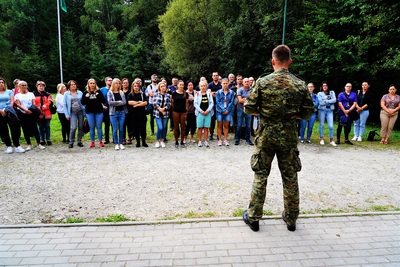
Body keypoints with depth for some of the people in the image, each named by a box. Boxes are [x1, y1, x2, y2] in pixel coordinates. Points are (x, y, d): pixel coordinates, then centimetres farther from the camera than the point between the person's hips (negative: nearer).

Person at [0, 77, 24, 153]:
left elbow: (12, 101, 3)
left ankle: (17, 146, -6)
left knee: (14, 128, -10)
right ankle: (8, 146, 15)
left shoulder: (9, 91, 9)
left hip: (9, 112, -1)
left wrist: (9, 109, -11)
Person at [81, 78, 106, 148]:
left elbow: (104, 101, -1)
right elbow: (83, 103, 3)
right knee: (91, 127, 6)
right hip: (89, 112, 1)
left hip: (99, 112, 0)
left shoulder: (98, 91, 3)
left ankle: (100, 141, 13)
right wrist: (86, 97, -13)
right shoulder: (85, 92, 4)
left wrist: (98, 95, -15)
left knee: (99, 127, 4)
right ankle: (92, 142, 15)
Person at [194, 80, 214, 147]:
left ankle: (206, 141, 10)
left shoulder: (209, 93, 8)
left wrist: (208, 110, -8)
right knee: (200, 127, 1)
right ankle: (200, 141, 8)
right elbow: (195, 103, 0)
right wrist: (201, 110, -10)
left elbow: (211, 103, 4)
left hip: (208, 113, 1)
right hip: (200, 113, -1)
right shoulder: (197, 94, 5)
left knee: (206, 127, 3)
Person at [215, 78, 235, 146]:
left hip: (228, 111, 1)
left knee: (226, 126, 5)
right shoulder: (218, 92, 2)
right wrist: (223, 110, -12)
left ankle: (225, 140, 12)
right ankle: (219, 140, 10)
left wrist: (227, 110, -9)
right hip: (220, 111, 0)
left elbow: (231, 102, 0)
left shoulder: (231, 92, 3)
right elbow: (217, 102, -3)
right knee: (219, 125, 3)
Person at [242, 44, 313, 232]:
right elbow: (307, 113, 3)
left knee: (260, 176, 9)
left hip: (266, 134, -1)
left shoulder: (262, 82, -8)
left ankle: (253, 217, 19)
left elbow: (248, 108, -7)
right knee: (290, 178, 14)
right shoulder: (300, 85, -1)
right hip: (289, 136, 2)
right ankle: (291, 218, 28)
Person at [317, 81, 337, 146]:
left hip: (330, 111, 1)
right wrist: (330, 101, -6)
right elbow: (320, 102, -10)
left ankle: (331, 140, 4)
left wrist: (326, 101, -11)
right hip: (322, 110, -1)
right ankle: (321, 139, 13)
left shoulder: (332, 92, 12)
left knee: (331, 126, -5)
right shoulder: (319, 94, 3)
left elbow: (334, 100, -3)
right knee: (321, 125, 4)